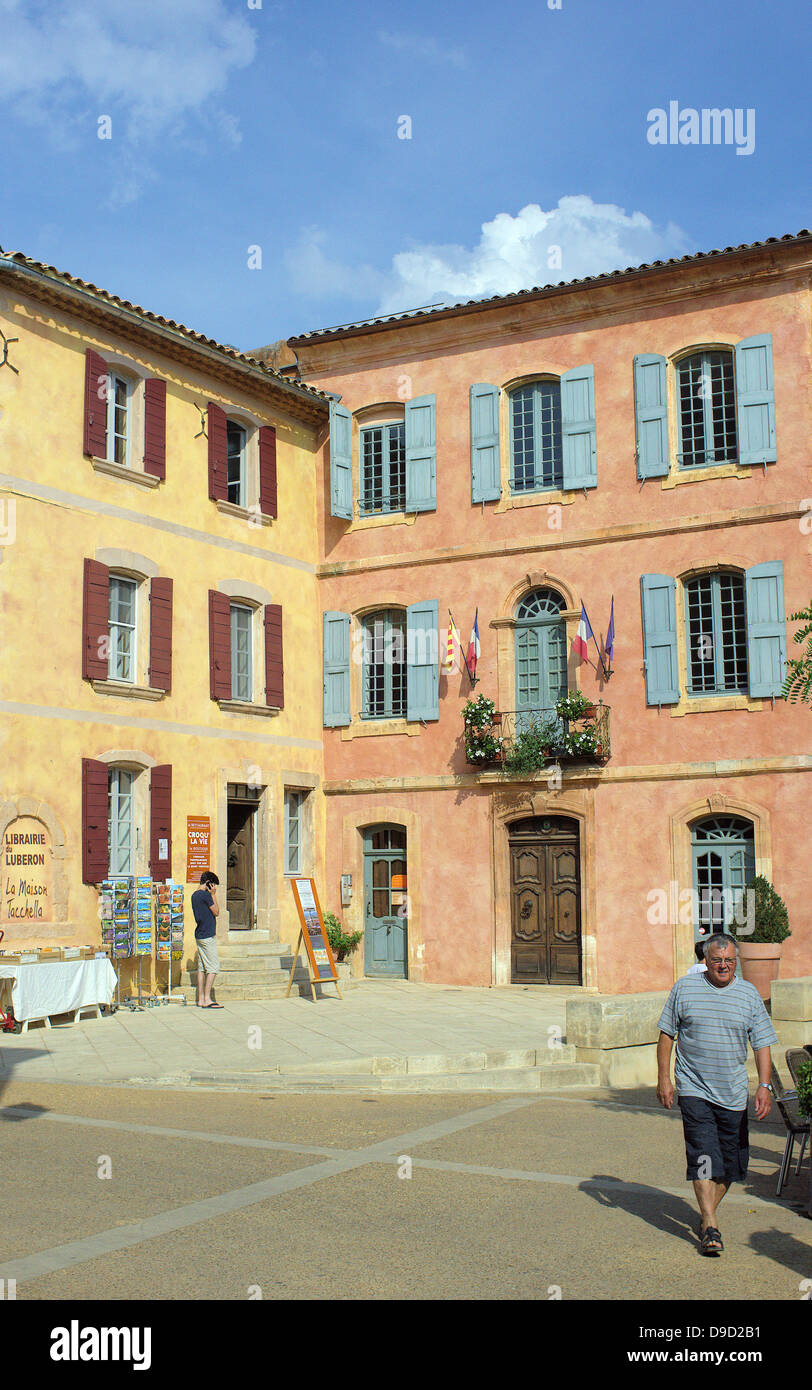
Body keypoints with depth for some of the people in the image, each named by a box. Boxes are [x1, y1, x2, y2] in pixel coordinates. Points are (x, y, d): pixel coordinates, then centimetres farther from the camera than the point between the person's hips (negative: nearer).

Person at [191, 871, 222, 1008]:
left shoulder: (194, 895, 14)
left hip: (199, 935, 9)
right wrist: (213, 895, -3)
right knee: (213, 967, -7)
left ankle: (201, 999, 10)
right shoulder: (206, 895, -14)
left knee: (202, 967, 9)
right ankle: (207, 999, -10)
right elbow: (216, 912, -6)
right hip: (208, 936, -9)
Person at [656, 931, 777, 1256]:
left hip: (733, 1094, 3)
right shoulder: (685, 988, 1)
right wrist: (663, 1078, 0)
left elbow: (762, 1044, 5)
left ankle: (708, 1213, 28)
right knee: (704, 1156, -12)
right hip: (694, 1089, -2)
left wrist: (764, 1086, -5)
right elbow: (667, 1034, 6)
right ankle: (709, 1227, -10)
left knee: (731, 1160, 8)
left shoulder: (749, 994, 4)